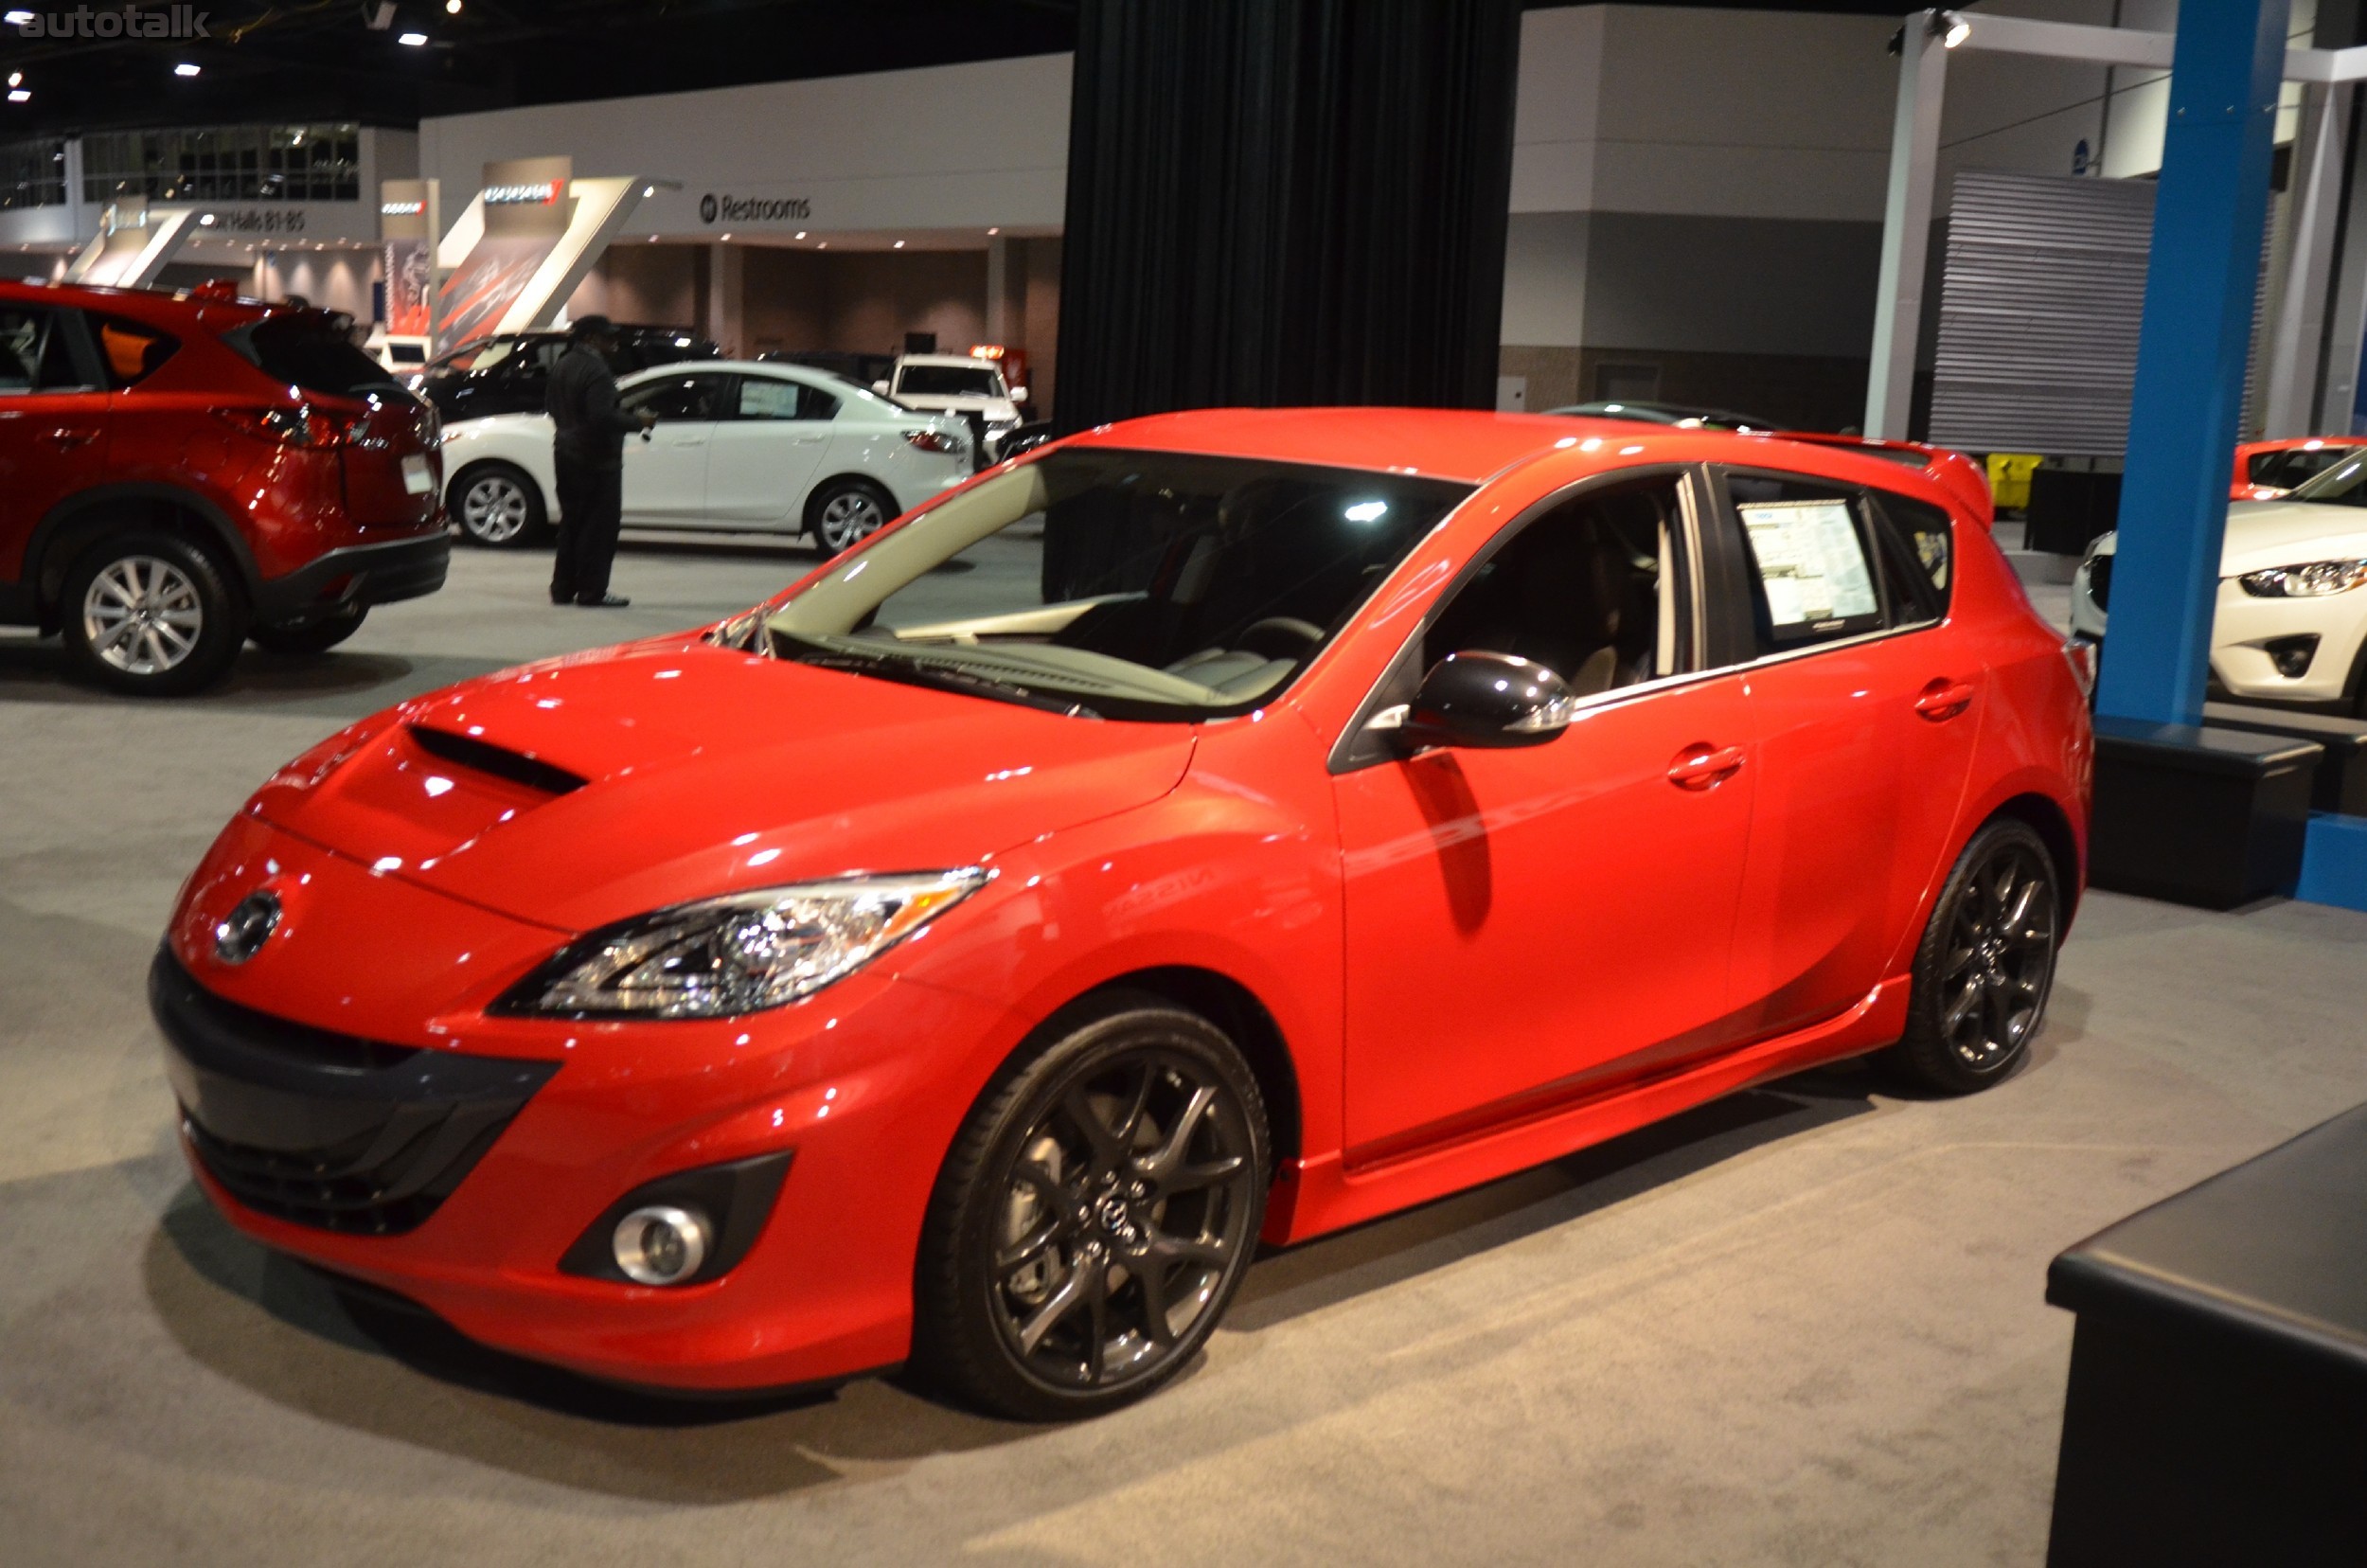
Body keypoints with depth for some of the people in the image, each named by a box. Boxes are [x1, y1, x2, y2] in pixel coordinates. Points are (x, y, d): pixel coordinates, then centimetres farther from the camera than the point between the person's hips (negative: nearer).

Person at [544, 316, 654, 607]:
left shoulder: (562, 365, 11)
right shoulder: (596, 371, -19)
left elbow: (550, 404, 19)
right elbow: (603, 416, -27)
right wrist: (638, 421, -15)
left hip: (566, 451, 10)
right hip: (596, 458, -10)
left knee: (571, 522, 16)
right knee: (599, 526, -4)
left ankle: (563, 588, 20)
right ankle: (592, 592, -3)